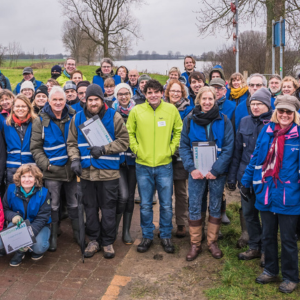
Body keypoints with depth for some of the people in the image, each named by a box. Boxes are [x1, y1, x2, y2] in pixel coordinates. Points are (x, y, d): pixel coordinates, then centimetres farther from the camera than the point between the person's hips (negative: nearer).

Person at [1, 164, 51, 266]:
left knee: (39, 247, -30)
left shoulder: (43, 193, -17)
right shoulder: (11, 189, -11)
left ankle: (35, 250, 9)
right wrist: (13, 216, -29)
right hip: (18, 224, 2)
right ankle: (20, 251, 3)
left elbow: (42, 218, -19)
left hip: (39, 226, -2)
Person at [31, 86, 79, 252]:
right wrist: (46, 164, -13)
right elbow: (35, 147, -3)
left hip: (71, 169, 2)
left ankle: (78, 232, 30)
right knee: (53, 206, 8)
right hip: (52, 171, -2)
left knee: (74, 204, 14)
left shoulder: (73, 118, 2)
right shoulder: (41, 121, -4)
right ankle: (53, 236, 24)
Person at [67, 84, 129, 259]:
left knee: (108, 208, 6)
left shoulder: (114, 117, -3)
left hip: (108, 171, -3)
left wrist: (103, 149, -14)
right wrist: (75, 159, -5)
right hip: (86, 171, 3)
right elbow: (72, 143, 11)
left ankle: (108, 242, 22)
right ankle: (94, 240, 28)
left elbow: (124, 141, -4)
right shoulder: (78, 118, 7)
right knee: (90, 208, 13)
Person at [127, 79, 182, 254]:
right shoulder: (136, 111, -2)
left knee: (166, 205, 8)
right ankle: (147, 236, 26)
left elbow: (179, 131, 10)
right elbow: (129, 133, 9)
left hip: (165, 165, 0)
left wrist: (171, 149, 1)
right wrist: (136, 149, -2)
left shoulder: (171, 110, -2)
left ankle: (166, 236, 25)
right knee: (145, 205, 10)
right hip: (143, 165, 0)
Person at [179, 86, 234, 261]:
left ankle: (213, 242, 24)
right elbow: (183, 146, -1)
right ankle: (195, 244, 17)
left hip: (217, 172, 0)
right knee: (194, 208, 3)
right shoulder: (189, 120, 1)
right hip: (196, 171, 0)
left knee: (216, 207, 9)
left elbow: (228, 148, -5)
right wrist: (191, 168, -13)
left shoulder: (224, 121, -2)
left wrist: (216, 170, -13)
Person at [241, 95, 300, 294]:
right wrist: (246, 182, 12)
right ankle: (271, 270, 36)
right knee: (268, 235, 17)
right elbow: (255, 158, 10)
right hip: (266, 194, 4)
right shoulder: (266, 131, 3)